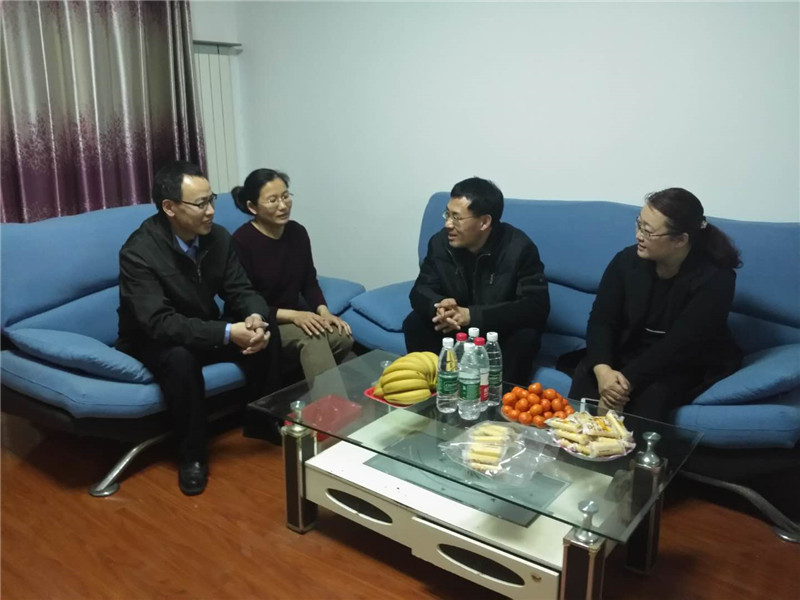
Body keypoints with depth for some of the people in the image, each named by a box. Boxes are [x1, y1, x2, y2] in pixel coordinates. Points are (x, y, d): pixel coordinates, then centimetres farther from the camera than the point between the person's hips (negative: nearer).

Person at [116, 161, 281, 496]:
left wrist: (255, 317, -31)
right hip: (152, 342, -5)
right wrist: (227, 333, -41)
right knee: (180, 357, -38)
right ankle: (192, 454, -18)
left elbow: (241, 290, -6)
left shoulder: (217, 237, -10)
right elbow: (159, 323, -35)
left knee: (264, 334, -18)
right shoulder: (138, 252, -28)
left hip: (204, 330, 5)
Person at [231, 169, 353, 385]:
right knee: (313, 338, -33)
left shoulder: (297, 232, 1)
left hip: (296, 316, 6)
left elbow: (309, 282, 9)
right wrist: (292, 315, -26)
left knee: (343, 337, -23)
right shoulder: (241, 242, -16)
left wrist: (323, 311, -11)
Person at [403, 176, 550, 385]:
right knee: (415, 323, -18)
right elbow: (420, 290, -9)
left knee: (525, 336, -33)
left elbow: (537, 306, -31)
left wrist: (471, 315, -39)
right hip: (455, 328, 4)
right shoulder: (440, 242, -11)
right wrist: (440, 306, -36)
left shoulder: (519, 248, -24)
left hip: (504, 332, -3)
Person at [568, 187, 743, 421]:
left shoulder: (714, 278, -17)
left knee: (652, 394, -33)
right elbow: (602, 320, -11)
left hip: (687, 367, -2)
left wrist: (628, 379, -33)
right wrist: (603, 369, -30)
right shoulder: (627, 260, -6)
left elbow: (679, 346, -25)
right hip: (629, 355, 3)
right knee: (586, 375, -25)